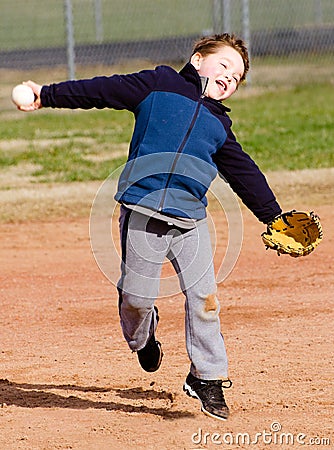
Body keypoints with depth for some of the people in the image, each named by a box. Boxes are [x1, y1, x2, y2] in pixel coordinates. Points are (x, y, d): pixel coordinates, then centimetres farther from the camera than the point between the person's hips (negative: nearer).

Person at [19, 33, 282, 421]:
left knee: (204, 297, -6)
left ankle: (207, 378, 10)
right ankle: (141, 338, 33)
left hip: (190, 221, 4)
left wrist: (274, 218, 23)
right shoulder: (160, 84, 7)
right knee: (137, 298, -2)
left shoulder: (220, 124, 19)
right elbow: (101, 90, 6)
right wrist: (47, 96, 3)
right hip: (143, 212, -3)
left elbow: (244, 174, 24)